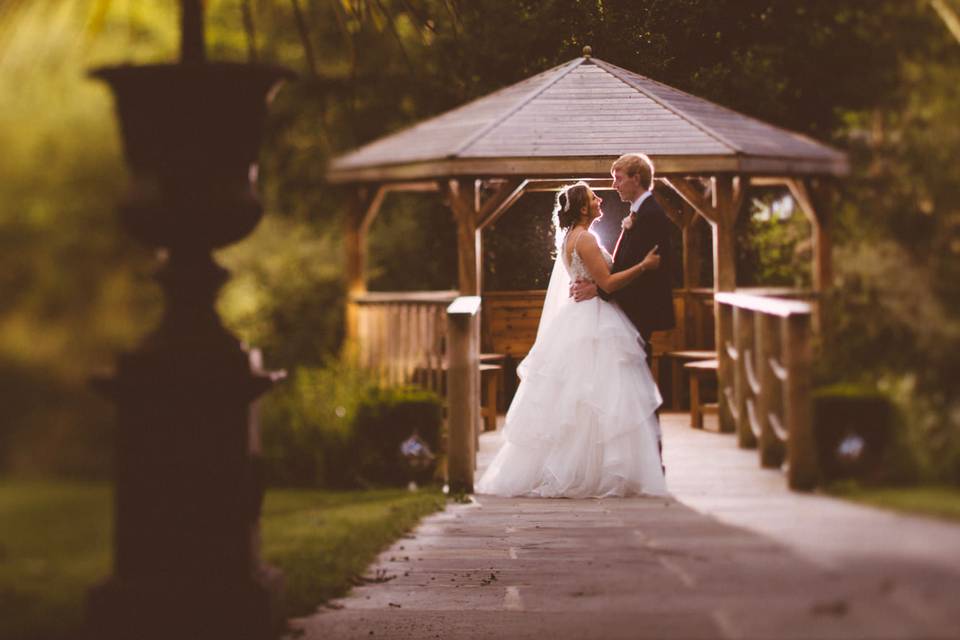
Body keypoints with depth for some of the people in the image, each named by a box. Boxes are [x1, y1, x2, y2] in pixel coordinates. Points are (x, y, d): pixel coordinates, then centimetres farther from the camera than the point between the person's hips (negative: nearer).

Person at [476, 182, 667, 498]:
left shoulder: (573, 238, 16)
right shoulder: (584, 239, -14)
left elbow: (605, 268, 21)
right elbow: (608, 282, -18)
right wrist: (644, 265, -16)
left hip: (579, 322, 10)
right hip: (593, 327, -10)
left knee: (567, 400, 9)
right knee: (592, 402, -9)